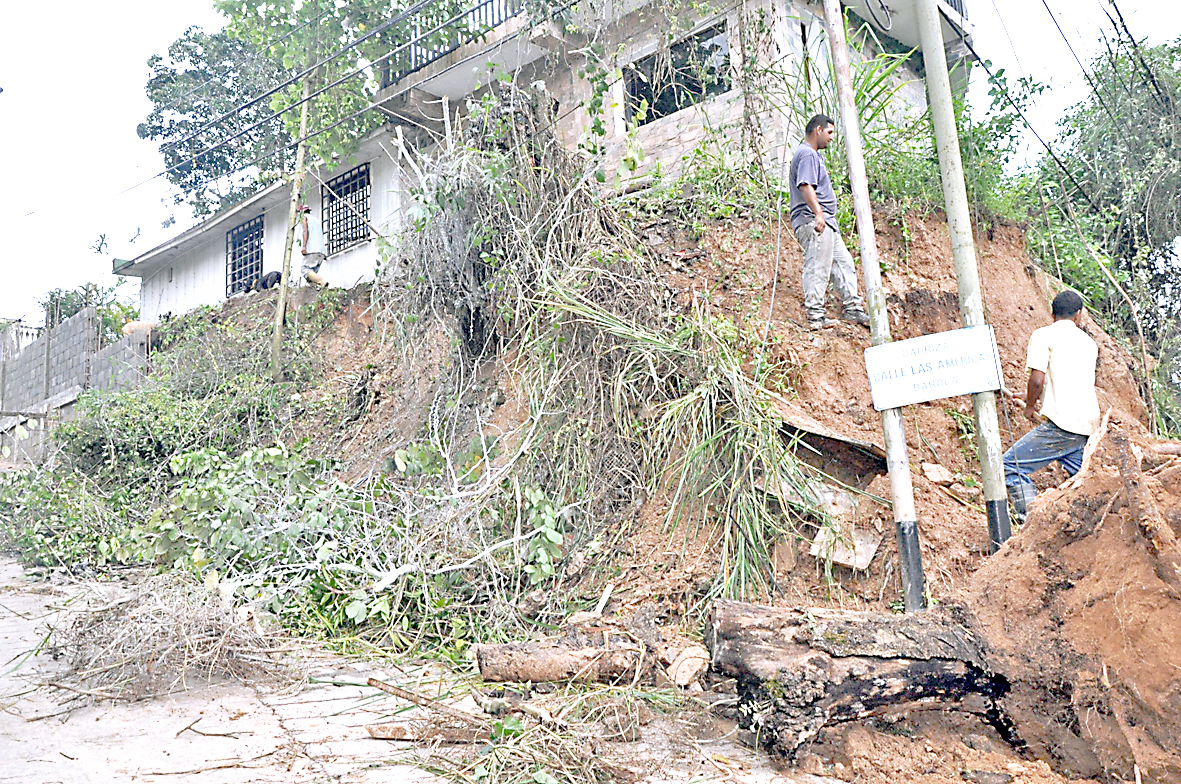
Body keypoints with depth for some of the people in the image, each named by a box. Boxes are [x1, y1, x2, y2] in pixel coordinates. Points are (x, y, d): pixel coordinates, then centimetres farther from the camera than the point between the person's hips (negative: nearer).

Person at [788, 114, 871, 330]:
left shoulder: (814, 154, 25)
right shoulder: (807, 154, -11)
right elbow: (806, 185, -25)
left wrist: (823, 174, 47)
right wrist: (818, 212, -34)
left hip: (826, 223, 11)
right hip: (812, 221, -11)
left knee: (843, 264, 11)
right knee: (817, 268, -12)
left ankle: (853, 308, 16)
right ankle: (815, 316, -12)